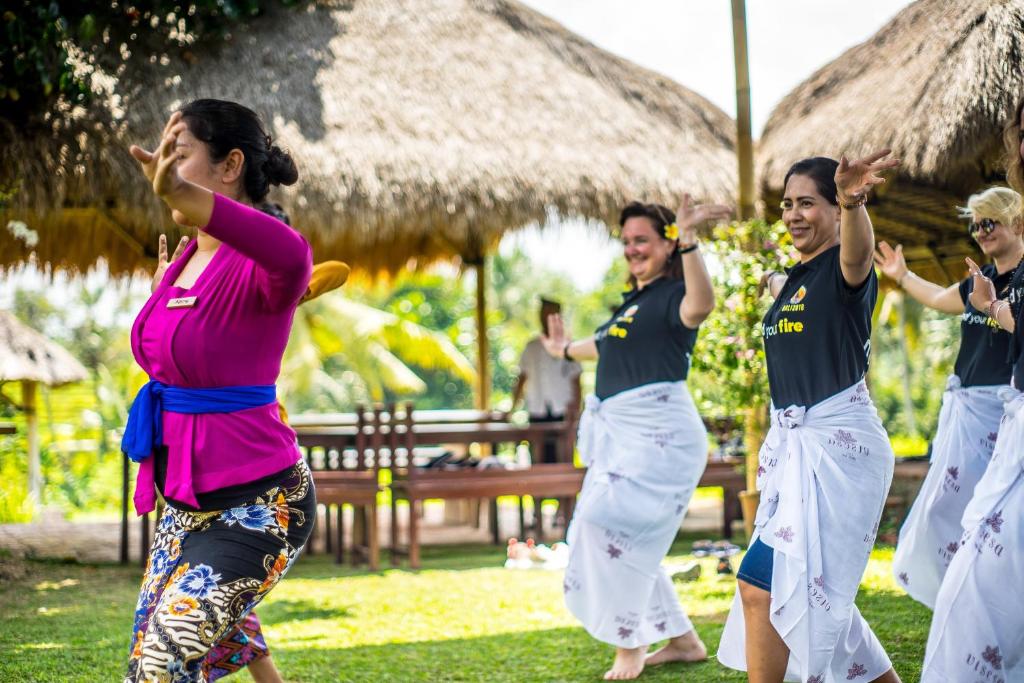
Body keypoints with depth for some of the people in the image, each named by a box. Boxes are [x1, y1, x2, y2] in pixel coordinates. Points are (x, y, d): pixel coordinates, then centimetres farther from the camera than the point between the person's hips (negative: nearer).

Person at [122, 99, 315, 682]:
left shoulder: (257, 264, -19)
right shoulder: (191, 256, 7)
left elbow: (292, 258, -48)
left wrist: (181, 193, -59)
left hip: (257, 505, -9)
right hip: (186, 502, 9)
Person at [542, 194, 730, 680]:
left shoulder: (671, 294, -11)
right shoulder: (633, 300, 16)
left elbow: (699, 308, -36)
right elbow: (611, 346, 36)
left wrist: (688, 241, -47)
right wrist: (566, 350, 54)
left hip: (657, 433, -10)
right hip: (619, 434, 10)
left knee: (612, 525, -14)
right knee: (628, 539, 14)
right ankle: (682, 640, 23)